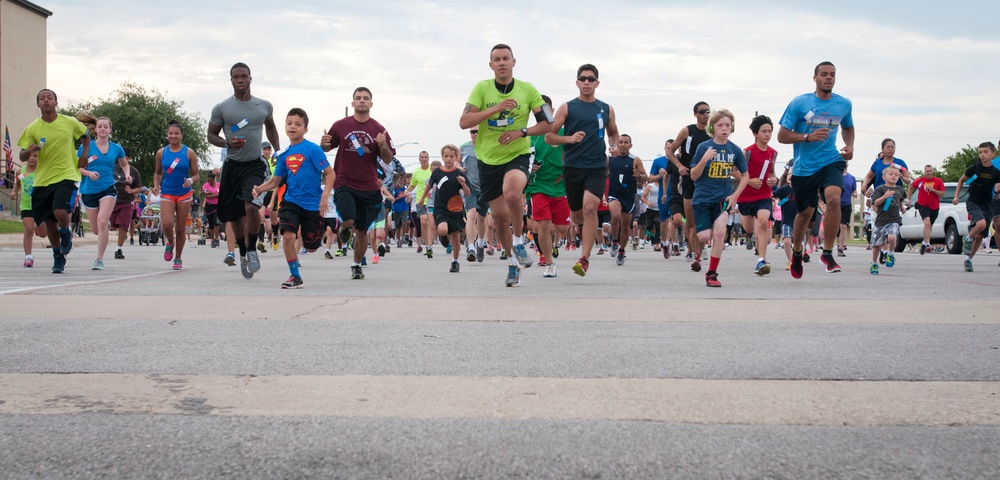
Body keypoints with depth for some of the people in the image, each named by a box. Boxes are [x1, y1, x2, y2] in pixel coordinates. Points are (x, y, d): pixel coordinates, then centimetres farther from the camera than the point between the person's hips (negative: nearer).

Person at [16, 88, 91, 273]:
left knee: (60, 212, -24)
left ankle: (66, 233, 11)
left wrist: (84, 154, 4)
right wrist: (29, 151, -20)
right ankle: (58, 256, 27)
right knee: (48, 221, 7)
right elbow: (22, 157, 2)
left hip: (66, 176, -3)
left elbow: (85, 136, 19)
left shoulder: (70, 123, -1)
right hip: (42, 180, 3)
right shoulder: (33, 128, 0)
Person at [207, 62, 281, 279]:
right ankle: (242, 254, 28)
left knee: (252, 207, -23)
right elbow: (211, 135, 4)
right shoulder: (221, 108, -2)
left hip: (255, 165, -1)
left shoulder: (264, 106, 3)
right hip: (232, 165, 1)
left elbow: (270, 127, 21)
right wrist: (227, 143, -16)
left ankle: (252, 250, -2)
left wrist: (278, 151, 13)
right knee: (234, 215, 8)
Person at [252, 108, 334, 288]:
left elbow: (330, 173, -10)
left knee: (311, 247, 6)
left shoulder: (313, 149, -10)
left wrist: (324, 196, -21)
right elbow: (275, 180, 12)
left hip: (312, 204, -3)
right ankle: (295, 277, -3)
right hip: (291, 201, 3)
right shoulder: (284, 154, 5)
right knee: (287, 236, -19)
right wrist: (258, 189, -6)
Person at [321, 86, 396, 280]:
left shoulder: (378, 129, 4)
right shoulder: (340, 125, 3)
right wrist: (323, 144, -11)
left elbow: (388, 159, 4)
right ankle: (338, 225, 12)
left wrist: (383, 146, -17)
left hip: (369, 187, 1)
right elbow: (327, 148, 13)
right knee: (348, 221, -23)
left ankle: (357, 265, 24)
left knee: (362, 230, 6)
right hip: (344, 183, -1)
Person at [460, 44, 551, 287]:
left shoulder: (527, 90, -1)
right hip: (488, 159, 2)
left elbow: (547, 123, 1)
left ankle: (518, 240, -8)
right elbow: (464, 122, -12)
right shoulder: (482, 88, -2)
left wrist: (521, 132, -14)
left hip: (517, 155, -2)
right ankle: (513, 262, 27)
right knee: (500, 215, 6)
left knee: (512, 193, -33)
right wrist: (495, 108, -21)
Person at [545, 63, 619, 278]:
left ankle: (584, 258, -19)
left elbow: (613, 133, 28)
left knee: (590, 207, -21)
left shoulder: (606, 109, 11)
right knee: (577, 214, 10)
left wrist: (615, 147, 6)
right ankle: (584, 228, 49)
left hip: (597, 166, 0)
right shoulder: (567, 108, 3)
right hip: (572, 166, 0)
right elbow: (549, 137, 1)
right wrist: (569, 138, -16)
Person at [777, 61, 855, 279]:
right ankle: (797, 250, 40)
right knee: (805, 212, 10)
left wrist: (850, 146, 6)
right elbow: (782, 136, -6)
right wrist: (808, 137, -20)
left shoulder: (844, 104, 4)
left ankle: (828, 253, -15)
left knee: (833, 197, -27)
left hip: (831, 161, 1)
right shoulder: (799, 103, -6)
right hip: (804, 167, -1)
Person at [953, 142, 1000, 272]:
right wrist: (956, 196, 2)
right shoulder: (974, 168, -6)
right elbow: (962, 180, 9)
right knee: (981, 224, -31)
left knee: (980, 236, 2)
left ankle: (968, 259, 20)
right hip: (973, 202, -2)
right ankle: (968, 239, -2)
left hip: (987, 205, 2)